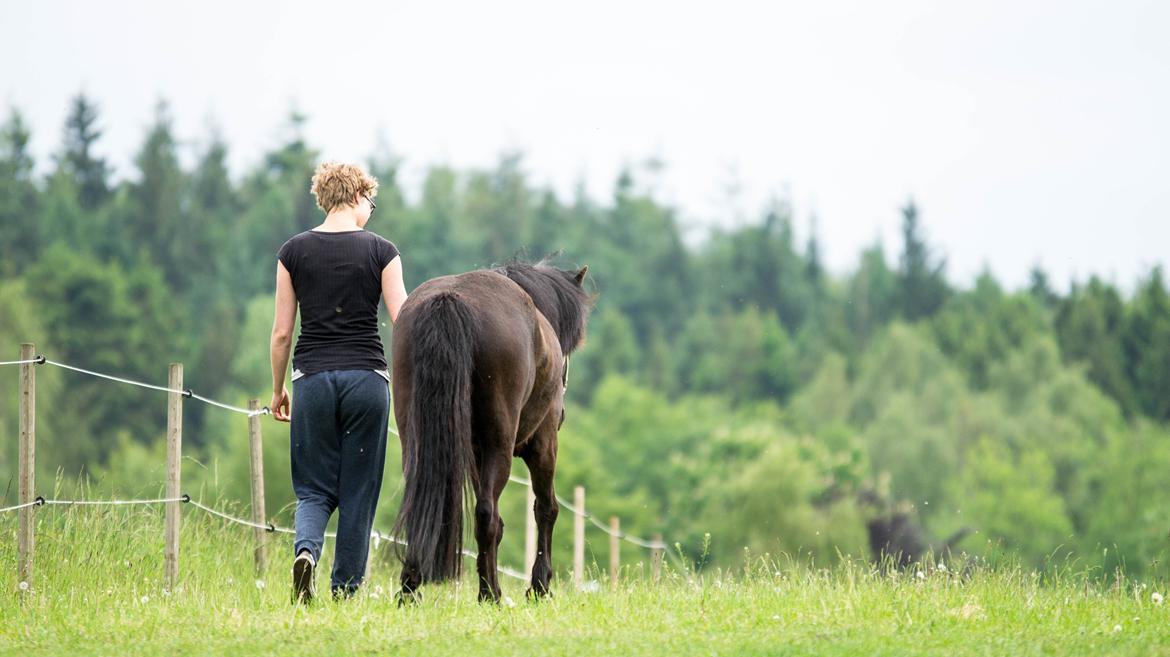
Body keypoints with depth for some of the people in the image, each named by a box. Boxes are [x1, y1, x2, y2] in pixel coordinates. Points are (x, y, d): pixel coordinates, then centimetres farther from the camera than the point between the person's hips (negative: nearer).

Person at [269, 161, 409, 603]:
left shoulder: (294, 251, 2)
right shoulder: (381, 251, -2)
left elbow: (281, 332, 3)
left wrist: (278, 390, 14)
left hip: (312, 379, 1)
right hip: (367, 379, -1)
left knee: (314, 488, 9)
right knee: (358, 492, 9)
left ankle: (306, 549, -21)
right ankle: (346, 591, 9)